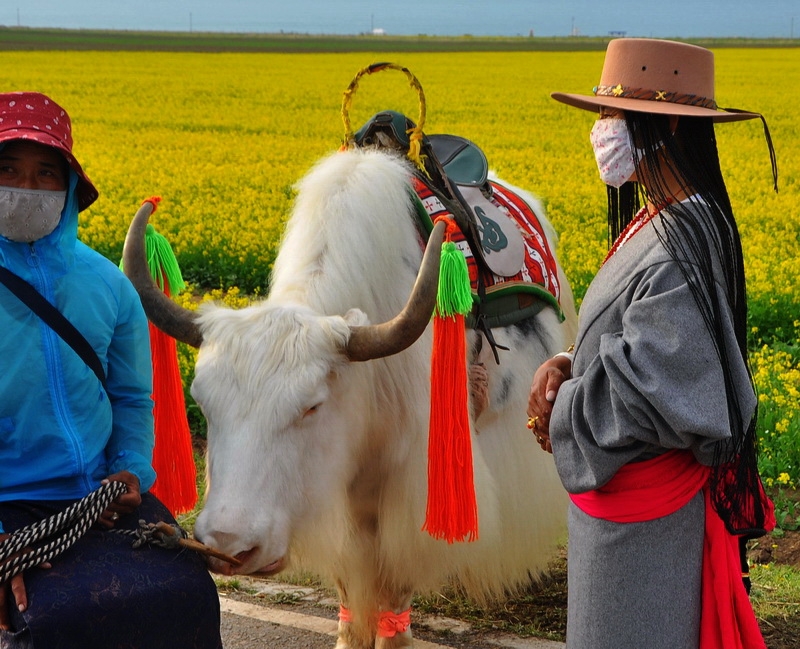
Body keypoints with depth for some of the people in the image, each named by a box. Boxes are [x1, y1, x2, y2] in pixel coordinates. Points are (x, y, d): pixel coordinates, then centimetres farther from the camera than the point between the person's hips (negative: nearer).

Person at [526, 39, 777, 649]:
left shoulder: (676, 245, -25)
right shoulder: (659, 222, 7)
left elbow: (654, 392, -29)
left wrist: (560, 413, -14)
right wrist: (565, 365, -4)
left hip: (646, 505, -9)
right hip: (629, 483, 9)